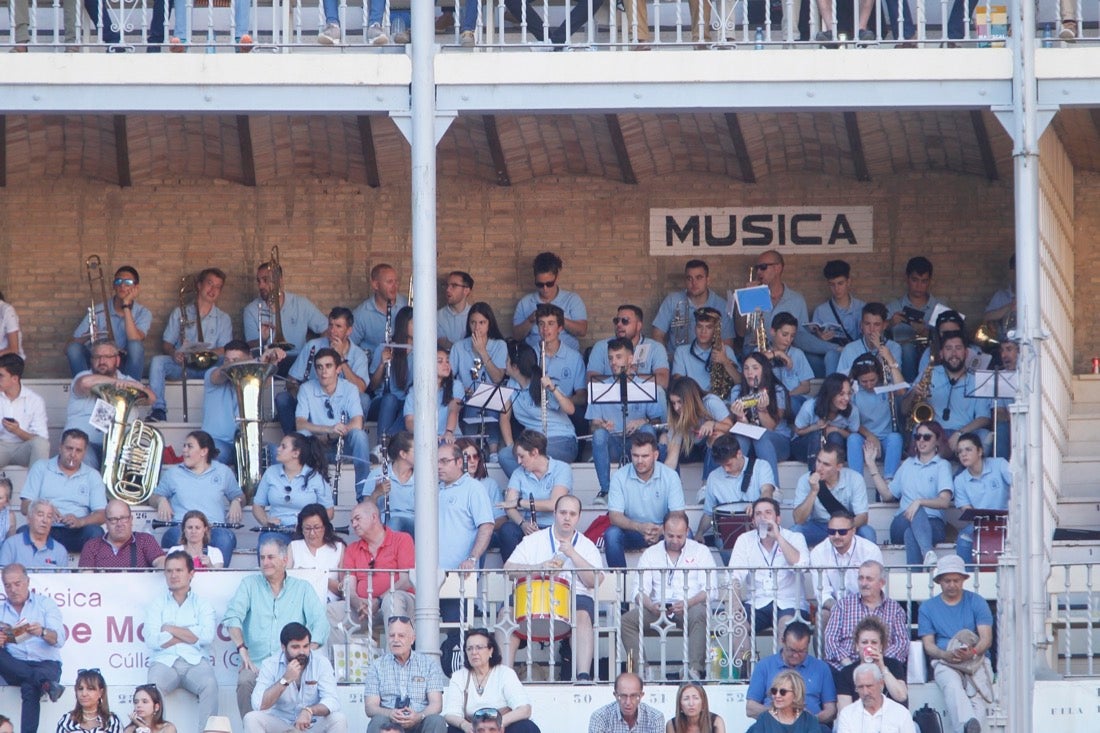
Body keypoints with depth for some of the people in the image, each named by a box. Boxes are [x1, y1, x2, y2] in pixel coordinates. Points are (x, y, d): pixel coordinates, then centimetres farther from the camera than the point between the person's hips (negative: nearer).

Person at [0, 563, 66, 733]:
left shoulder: (45, 603, 11)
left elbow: (59, 640, -3)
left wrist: (43, 633, -25)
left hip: (46, 663, -3)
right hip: (14, 667, 3)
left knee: (30, 688, -36)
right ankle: (43, 682, -32)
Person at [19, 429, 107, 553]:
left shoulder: (92, 475, 13)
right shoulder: (41, 468, 12)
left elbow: (101, 515, 2)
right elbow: (25, 506, 4)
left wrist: (80, 521, -20)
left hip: (76, 534, 1)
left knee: (95, 532, -31)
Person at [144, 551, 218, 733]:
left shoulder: (202, 604, 16)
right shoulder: (156, 603, 17)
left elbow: (207, 636, -4)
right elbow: (152, 641, 1)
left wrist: (170, 629, -1)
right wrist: (190, 635, 1)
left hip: (195, 661, 0)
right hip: (165, 661, 0)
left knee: (209, 684, -33)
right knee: (153, 687, -33)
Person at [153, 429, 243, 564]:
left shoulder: (223, 472, 22)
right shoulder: (173, 473, 22)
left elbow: (239, 496, 30)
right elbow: (153, 498, 28)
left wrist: (236, 502, 5)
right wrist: (161, 500, 3)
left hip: (214, 529, 0)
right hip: (181, 528, 0)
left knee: (226, 538, -38)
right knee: (175, 535, -41)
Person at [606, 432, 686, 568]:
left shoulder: (670, 476, -10)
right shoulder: (620, 477, -10)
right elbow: (614, 516, -15)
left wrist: (661, 530, -37)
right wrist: (639, 527, -36)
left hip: (662, 532, 0)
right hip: (631, 531, 0)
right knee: (611, 534, -31)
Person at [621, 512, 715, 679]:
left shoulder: (700, 551, 11)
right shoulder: (650, 553, 17)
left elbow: (709, 589, 0)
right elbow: (639, 590, 7)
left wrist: (687, 603, -21)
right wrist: (650, 606, -17)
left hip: (691, 606, -2)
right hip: (658, 608, 2)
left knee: (699, 615, -38)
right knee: (627, 620, -24)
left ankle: (695, 670, -45)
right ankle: (640, 670, -31)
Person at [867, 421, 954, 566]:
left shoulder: (942, 465, 11)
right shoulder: (908, 464, 26)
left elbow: (945, 501, -6)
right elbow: (887, 495, 24)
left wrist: (919, 502, -24)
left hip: (932, 525, -1)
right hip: (901, 524, 1)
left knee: (911, 534, -40)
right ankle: (928, 553, -65)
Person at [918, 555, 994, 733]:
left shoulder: (977, 602, 15)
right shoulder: (927, 608, 18)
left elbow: (987, 638, 5)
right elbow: (928, 645, 9)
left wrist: (973, 651, -18)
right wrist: (947, 655, -13)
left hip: (977, 659, 1)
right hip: (944, 662, -1)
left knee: (976, 692, -34)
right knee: (952, 686, -37)